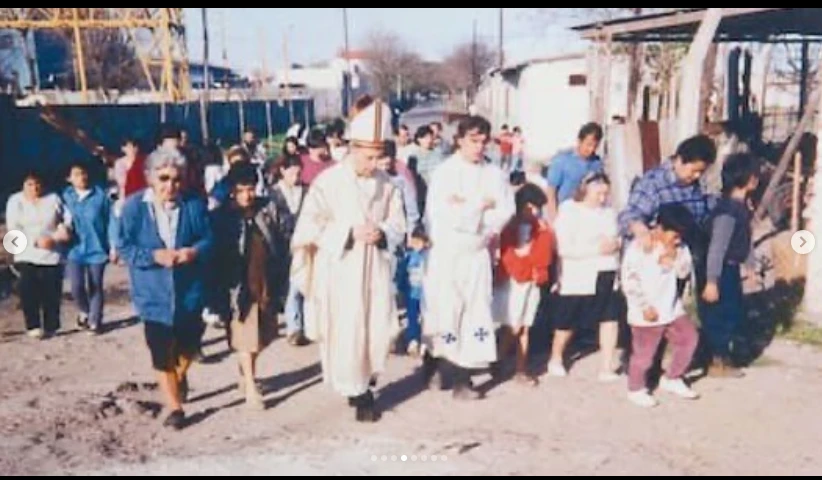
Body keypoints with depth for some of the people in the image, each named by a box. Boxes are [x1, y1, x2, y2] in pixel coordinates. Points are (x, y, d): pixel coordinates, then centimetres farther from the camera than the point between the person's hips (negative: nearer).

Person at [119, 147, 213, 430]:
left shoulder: (194, 204, -4)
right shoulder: (133, 207, -7)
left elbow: (208, 239, -1)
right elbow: (125, 247, -6)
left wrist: (194, 252, -22)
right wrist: (154, 256, -21)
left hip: (190, 292, 2)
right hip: (154, 295, -1)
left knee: (189, 344, 16)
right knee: (162, 354, 1)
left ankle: (180, 375, 50)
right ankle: (174, 407, 14)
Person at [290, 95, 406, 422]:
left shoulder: (386, 185, 3)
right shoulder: (328, 181, -9)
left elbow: (398, 226, 7)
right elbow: (310, 227, -10)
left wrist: (382, 233, -15)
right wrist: (349, 233, -19)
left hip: (375, 270, 4)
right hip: (340, 272, -3)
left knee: (378, 330, 4)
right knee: (346, 333, -1)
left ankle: (364, 383, 28)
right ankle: (357, 391, 17)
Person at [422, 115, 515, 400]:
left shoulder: (495, 174, 3)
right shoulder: (444, 172, -6)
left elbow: (505, 213, -5)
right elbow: (441, 214, -17)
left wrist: (466, 208, -13)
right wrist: (480, 206, -12)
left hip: (478, 254, 3)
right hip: (446, 253, -3)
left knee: (474, 312, 4)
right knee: (443, 312, 2)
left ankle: (463, 377, 12)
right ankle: (433, 361, 25)